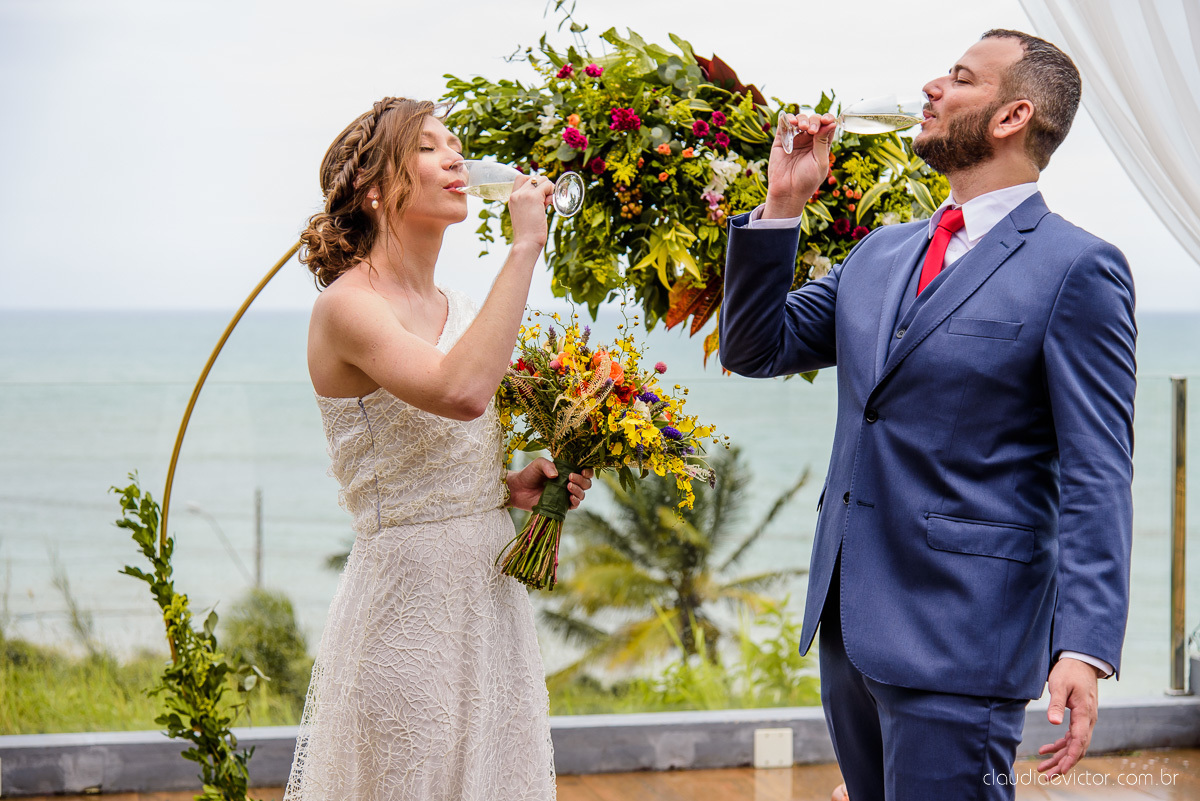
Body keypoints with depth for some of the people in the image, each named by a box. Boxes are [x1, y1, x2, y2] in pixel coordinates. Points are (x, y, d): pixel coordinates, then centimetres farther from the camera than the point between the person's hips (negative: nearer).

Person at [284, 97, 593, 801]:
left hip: (491, 599, 8)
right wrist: (525, 246, -25)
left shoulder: (454, 310, 13)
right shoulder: (348, 307, -12)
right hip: (409, 602, -8)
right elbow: (462, 393, -31)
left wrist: (511, 487, 2)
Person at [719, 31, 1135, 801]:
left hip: (959, 636, -7)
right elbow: (756, 347, 16)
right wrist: (782, 205, 5)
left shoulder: (1076, 269, -9)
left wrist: (1085, 650, -21)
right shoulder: (883, 252, 14)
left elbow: (1096, 477, -13)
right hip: (852, 620, 8)